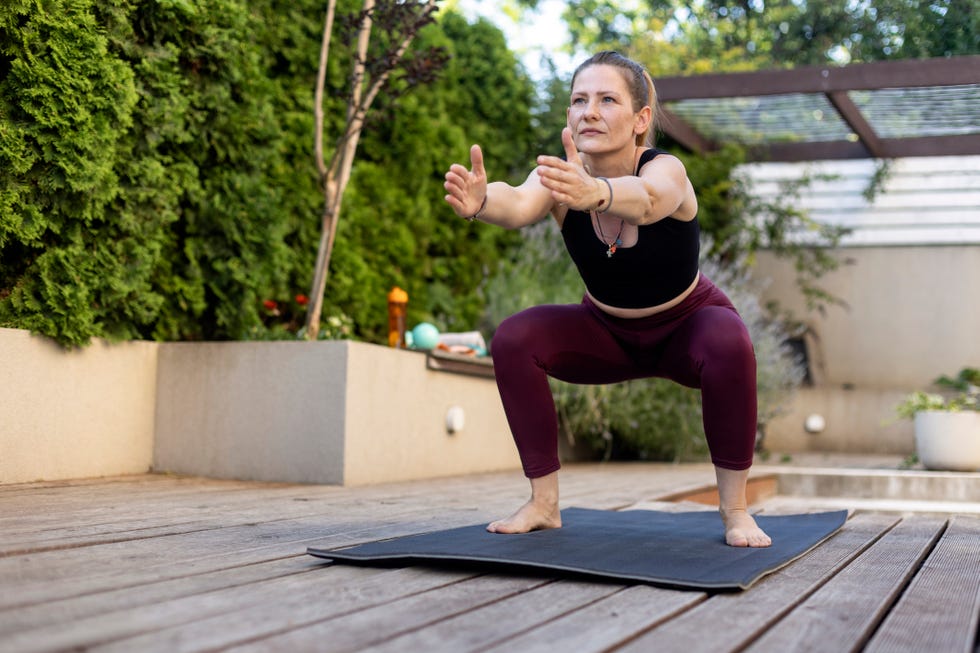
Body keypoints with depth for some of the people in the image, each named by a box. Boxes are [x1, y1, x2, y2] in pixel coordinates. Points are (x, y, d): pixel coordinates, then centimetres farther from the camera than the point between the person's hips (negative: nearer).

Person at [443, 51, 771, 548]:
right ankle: (543, 502, -10)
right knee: (513, 339, -22)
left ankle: (734, 508, -18)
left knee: (729, 344, -36)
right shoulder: (561, 176, -23)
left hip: (687, 325, -3)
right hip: (608, 331, 3)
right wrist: (481, 201, -71)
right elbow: (519, 205, -47)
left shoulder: (666, 172, -31)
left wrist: (595, 192, -79)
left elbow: (644, 199, -56)